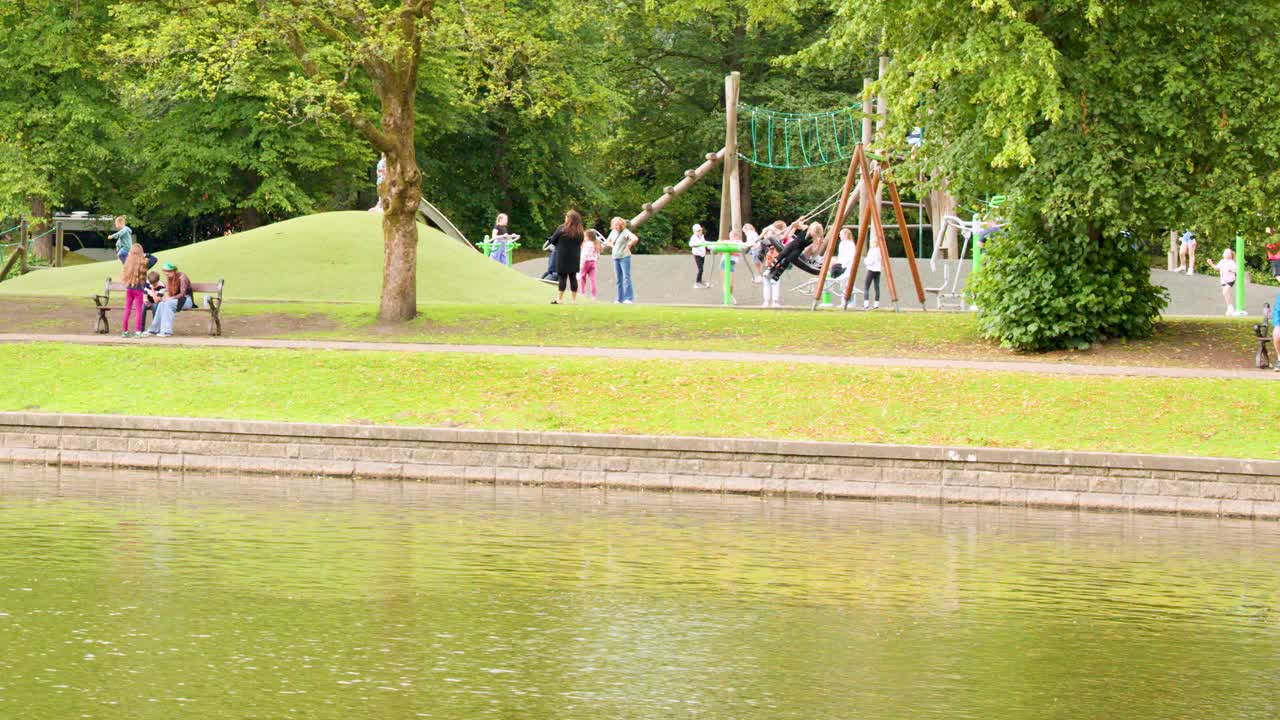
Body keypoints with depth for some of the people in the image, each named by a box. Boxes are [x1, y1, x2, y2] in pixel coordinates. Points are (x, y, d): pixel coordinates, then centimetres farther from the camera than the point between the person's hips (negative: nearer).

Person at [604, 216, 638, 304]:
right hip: (615, 257, 8)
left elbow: (635, 239, -27)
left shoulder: (625, 232, -11)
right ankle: (620, 298, 14)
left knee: (626, 277, -11)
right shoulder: (613, 232, 11)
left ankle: (629, 298, -12)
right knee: (618, 279, 9)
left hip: (624, 257, -8)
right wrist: (611, 245, 7)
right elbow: (607, 241, 27)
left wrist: (628, 246, -17)